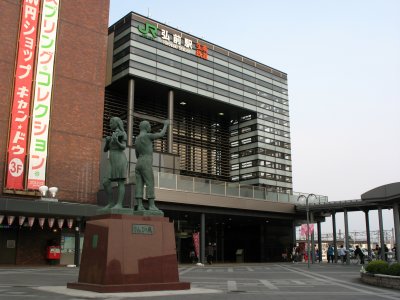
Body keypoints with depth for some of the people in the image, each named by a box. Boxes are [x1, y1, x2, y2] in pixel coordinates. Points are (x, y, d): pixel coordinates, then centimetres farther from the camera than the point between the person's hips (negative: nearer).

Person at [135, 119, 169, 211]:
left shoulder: (136, 140, 21)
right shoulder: (147, 136, -4)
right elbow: (161, 134, 1)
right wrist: (166, 125, 16)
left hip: (138, 165, 8)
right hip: (146, 165, -8)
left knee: (139, 185, 0)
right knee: (150, 184, -10)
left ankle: (140, 206, -9)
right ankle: (152, 206, -16)